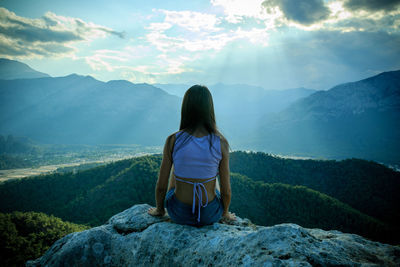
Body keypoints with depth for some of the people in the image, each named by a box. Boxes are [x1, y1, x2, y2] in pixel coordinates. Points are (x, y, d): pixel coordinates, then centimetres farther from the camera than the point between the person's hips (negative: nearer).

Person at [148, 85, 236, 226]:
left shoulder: (173, 140, -16)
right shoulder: (221, 143, -16)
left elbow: (161, 186, -9)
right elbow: (226, 190, -9)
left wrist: (159, 209, 12)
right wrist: (226, 214, 12)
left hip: (179, 213, 0)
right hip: (210, 215, 0)